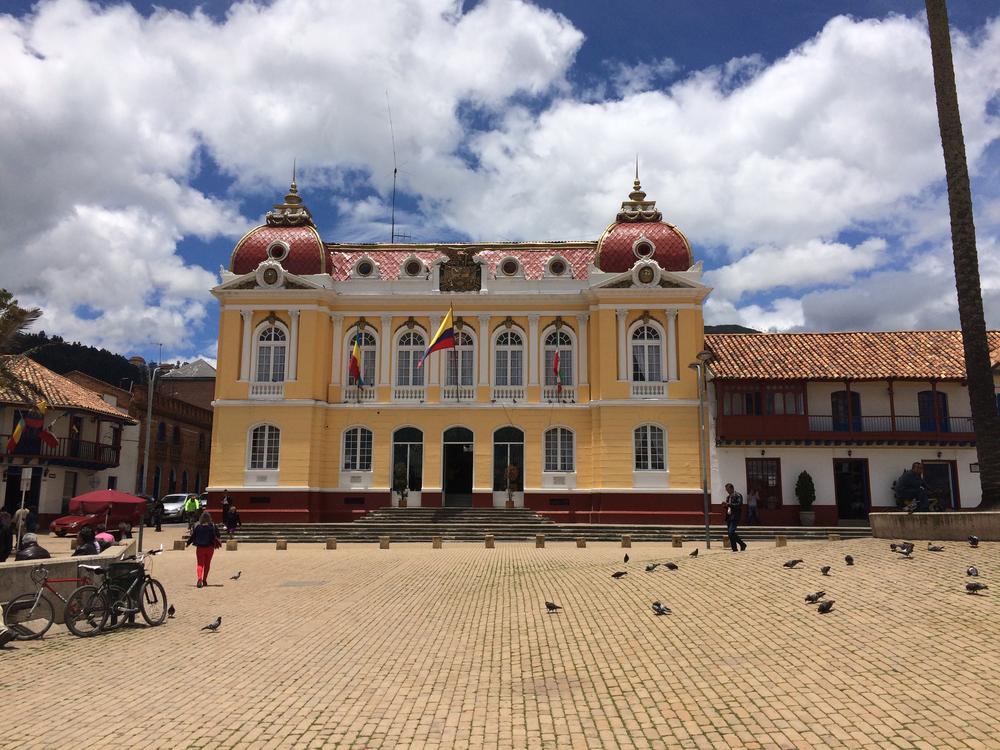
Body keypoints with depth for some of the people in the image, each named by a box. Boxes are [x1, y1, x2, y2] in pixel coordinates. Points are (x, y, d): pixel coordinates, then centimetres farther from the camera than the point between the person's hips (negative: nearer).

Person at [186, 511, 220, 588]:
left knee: (200, 564, 2)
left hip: (200, 547, 0)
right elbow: (216, 536, -5)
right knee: (207, 564, 15)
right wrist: (218, 542, 14)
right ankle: (204, 580, 19)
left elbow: (192, 536, 0)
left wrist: (188, 543, 16)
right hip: (209, 547, 0)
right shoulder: (212, 526, -8)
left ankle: (199, 578, -21)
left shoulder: (197, 526, -6)